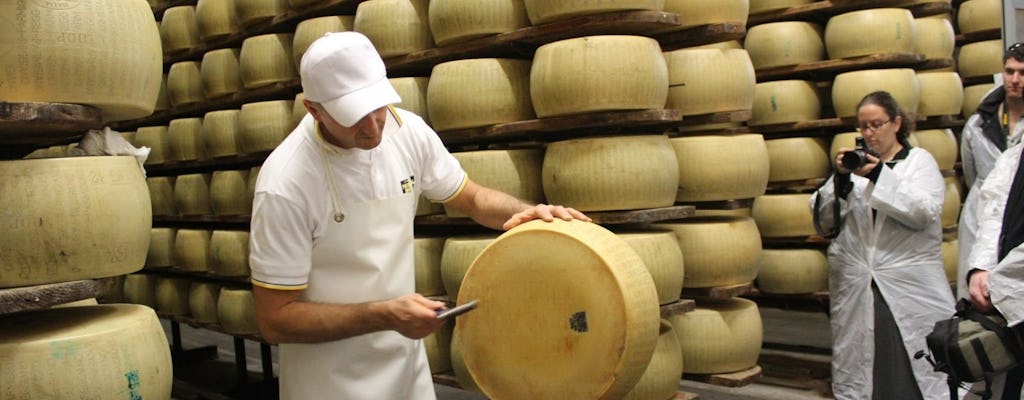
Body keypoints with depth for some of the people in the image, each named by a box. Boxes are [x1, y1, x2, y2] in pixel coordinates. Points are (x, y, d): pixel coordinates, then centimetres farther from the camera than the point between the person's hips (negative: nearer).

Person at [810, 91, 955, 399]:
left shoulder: (920, 160, 7)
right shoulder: (855, 162, 12)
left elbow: (924, 213, -10)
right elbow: (823, 216, 5)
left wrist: (879, 175, -18)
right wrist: (840, 178, -11)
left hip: (910, 288, -2)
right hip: (855, 289, 2)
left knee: (915, 372, -3)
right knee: (855, 373, 6)